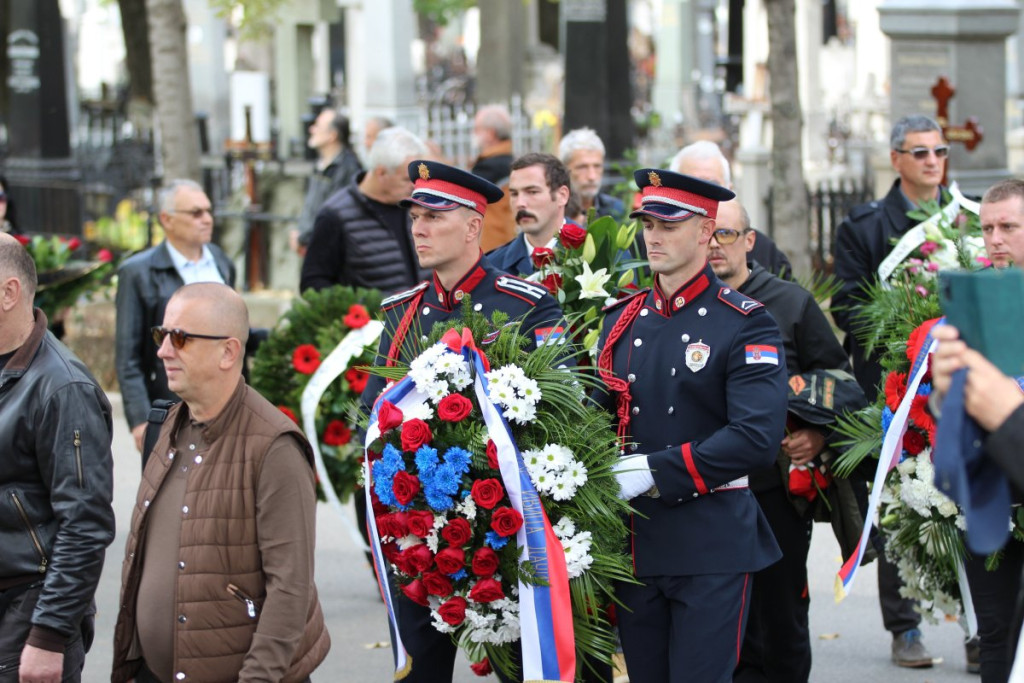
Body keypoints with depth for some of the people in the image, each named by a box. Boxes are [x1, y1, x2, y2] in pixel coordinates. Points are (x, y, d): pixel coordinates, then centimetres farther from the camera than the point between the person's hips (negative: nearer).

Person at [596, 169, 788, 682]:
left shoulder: (745, 325, -6)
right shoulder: (623, 319, 12)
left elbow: (757, 438, -17)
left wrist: (654, 471, -20)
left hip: (712, 550, -5)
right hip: (635, 546, 5)